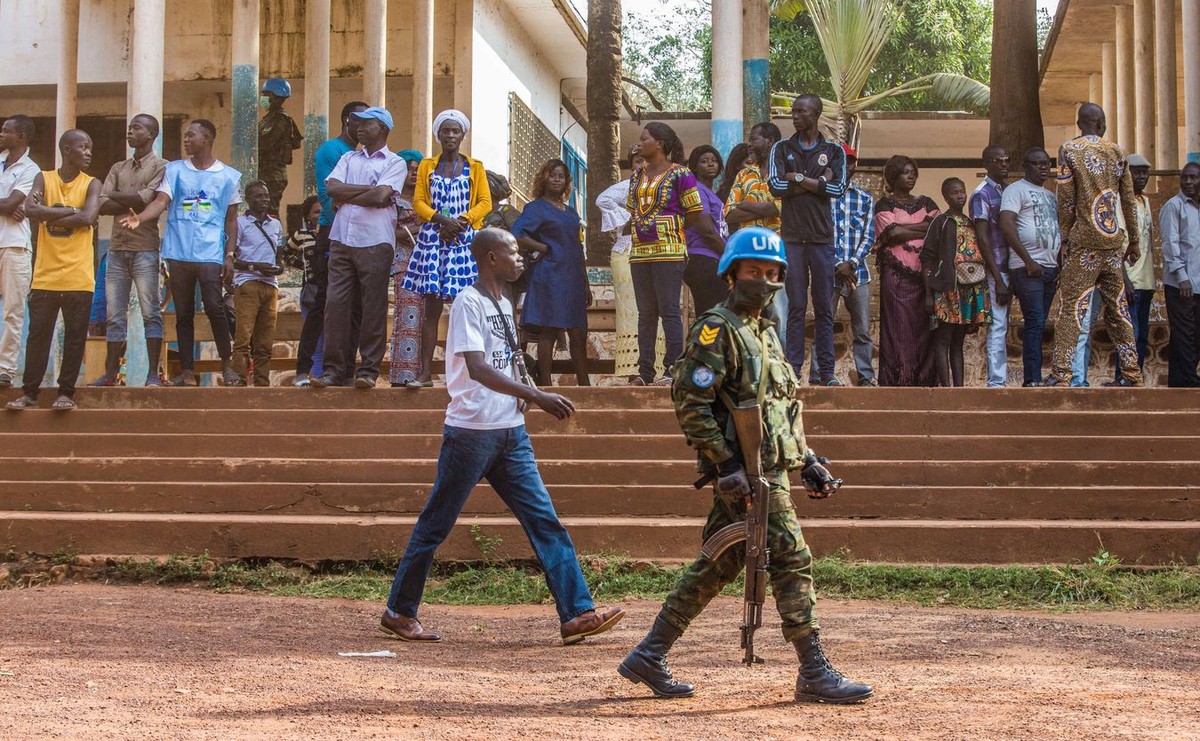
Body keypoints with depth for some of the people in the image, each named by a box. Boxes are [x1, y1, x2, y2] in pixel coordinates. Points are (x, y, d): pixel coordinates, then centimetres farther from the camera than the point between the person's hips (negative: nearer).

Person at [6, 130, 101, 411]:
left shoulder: (91, 184, 3)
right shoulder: (44, 179, 5)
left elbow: (88, 217, -15)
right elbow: (31, 210, -13)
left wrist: (49, 215, -10)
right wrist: (70, 211, -13)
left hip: (78, 277, -1)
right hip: (45, 275, 1)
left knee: (75, 336, 2)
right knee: (38, 334, 4)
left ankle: (66, 392, 10)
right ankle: (29, 392, 12)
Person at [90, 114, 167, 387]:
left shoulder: (160, 166, 3)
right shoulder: (118, 168, 19)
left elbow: (146, 198, -13)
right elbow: (102, 205, 6)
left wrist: (116, 195, 0)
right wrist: (133, 204, -8)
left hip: (145, 249, -6)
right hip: (117, 249, 6)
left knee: (151, 312, -6)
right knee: (115, 314, 4)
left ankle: (153, 373, -6)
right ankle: (110, 373, 6)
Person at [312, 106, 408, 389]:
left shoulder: (395, 163, 4)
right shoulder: (348, 159, 18)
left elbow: (380, 196, -12)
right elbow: (332, 188, 2)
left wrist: (346, 197, -1)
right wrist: (368, 190, -4)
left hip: (375, 242, -4)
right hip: (342, 239, 4)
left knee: (373, 307, -2)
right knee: (336, 304, 0)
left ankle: (368, 370, 3)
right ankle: (335, 369, 4)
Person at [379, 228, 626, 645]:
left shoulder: (504, 305, 17)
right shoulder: (469, 303, -11)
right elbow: (478, 369, -22)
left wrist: (534, 399, 2)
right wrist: (537, 396, -27)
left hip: (511, 432, 8)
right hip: (471, 433, -8)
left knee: (544, 519, 0)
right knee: (435, 525, 2)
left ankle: (576, 613, -2)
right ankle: (398, 612, 14)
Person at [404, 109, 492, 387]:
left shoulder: (475, 167, 10)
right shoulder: (427, 166, 11)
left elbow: (485, 202, 4)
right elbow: (419, 202, 5)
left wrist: (462, 221, -12)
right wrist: (441, 219, -12)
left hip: (465, 240, 0)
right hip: (433, 239, 1)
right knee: (432, 306, -2)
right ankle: (426, 372, -3)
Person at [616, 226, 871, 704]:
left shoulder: (765, 333, 20)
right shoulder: (716, 330, -9)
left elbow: (785, 406, 26)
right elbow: (689, 402, -17)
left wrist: (807, 462, 19)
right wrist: (727, 464, -20)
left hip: (769, 468, 10)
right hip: (746, 472, -9)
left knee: (718, 565, 11)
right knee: (791, 559, -8)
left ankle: (648, 658, 18)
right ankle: (814, 674, -1)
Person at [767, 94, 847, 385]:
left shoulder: (833, 151, 8)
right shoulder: (782, 149, 9)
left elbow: (838, 189, -6)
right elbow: (776, 186, -5)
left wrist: (799, 178, -7)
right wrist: (819, 182, -6)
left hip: (822, 237, 0)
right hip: (792, 237, 0)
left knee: (824, 307, 2)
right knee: (795, 306, 0)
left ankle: (827, 371, 3)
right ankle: (793, 369, 2)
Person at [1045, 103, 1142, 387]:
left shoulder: (1069, 151, -3)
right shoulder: (1117, 152, 9)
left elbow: (1066, 202, -5)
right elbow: (1128, 201, 11)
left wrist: (1065, 239, 3)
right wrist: (1134, 240, 19)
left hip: (1085, 241, -4)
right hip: (1114, 242, 4)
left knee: (1071, 307, -6)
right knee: (1118, 307, 10)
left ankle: (1060, 374, -14)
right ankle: (1132, 375, 12)